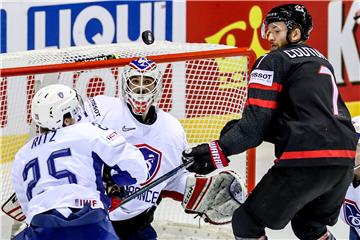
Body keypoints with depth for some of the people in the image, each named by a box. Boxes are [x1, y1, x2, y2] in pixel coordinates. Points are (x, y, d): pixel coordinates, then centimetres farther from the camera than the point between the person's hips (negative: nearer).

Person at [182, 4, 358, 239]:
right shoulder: (321, 61, 25)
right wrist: (241, 130, 18)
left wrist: (219, 151, -12)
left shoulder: (273, 61, 1)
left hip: (307, 161, -8)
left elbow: (256, 121, -8)